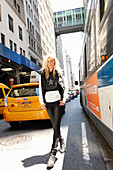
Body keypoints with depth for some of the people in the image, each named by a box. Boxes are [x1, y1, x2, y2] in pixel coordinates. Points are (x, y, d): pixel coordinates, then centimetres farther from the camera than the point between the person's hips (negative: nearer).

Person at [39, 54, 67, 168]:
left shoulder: (58, 74, 5)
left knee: (56, 126, -9)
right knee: (55, 126, 12)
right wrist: (42, 102, 3)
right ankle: (61, 143, 36)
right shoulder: (42, 75, 10)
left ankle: (53, 153, -6)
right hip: (48, 103, 3)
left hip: (58, 102, -3)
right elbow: (41, 89, 11)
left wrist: (64, 100, -4)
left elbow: (64, 88, 7)